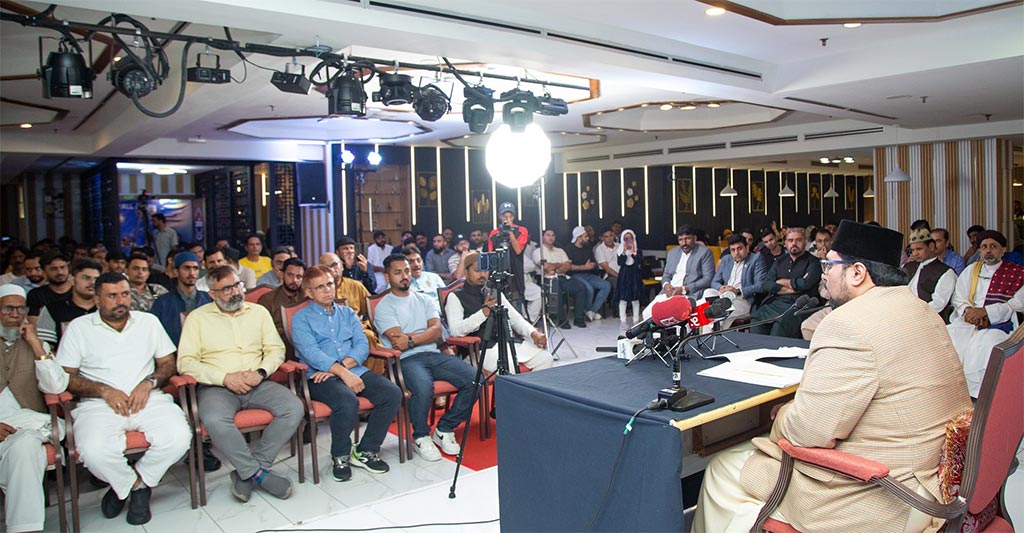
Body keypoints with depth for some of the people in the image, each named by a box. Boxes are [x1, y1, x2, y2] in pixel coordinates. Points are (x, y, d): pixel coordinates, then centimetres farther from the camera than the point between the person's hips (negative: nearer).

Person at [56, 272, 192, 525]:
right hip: (99, 404, -1)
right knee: (94, 451, -33)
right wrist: (104, 390, -10)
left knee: (178, 438, -27)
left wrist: (149, 383, -4)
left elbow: (168, 363, 16)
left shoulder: (149, 321, 16)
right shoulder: (78, 328, 10)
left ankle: (135, 483, 1)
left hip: (148, 399, 2)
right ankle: (137, 486, -1)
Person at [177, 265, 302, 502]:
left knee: (294, 408, -23)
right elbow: (186, 362, -3)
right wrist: (225, 378, -15)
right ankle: (259, 474, -18)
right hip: (217, 386, -3)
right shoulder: (197, 318, 6)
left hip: (257, 384, 3)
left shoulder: (258, 312, 15)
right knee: (214, 420, -36)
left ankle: (247, 472, -13)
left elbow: (276, 348, 11)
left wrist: (261, 372, -10)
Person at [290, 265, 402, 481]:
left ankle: (366, 451, -4)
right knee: (348, 401, -35)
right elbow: (311, 353, -9)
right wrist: (343, 373, -22)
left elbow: (363, 346, 7)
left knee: (392, 393, -20)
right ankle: (340, 457, -8)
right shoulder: (301, 319, 7)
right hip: (321, 378, -5)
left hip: (355, 371, 5)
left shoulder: (347, 313, 21)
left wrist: (341, 366, -12)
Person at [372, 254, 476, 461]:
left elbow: (437, 331, 3)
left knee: (474, 378, -18)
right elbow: (398, 340, -9)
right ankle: (421, 437, -8)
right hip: (406, 360, -5)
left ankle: (444, 429, 0)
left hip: (434, 354, 5)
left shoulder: (424, 300, 20)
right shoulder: (384, 307, 5)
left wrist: (411, 339, -10)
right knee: (423, 387, -38)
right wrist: (424, 335, -3)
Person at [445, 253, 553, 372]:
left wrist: (533, 332, -1)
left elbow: (515, 318, 18)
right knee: (509, 366, -33)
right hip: (482, 348, -6)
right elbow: (456, 331, -11)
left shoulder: (495, 293, 23)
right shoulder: (455, 297, 4)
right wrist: (483, 313, -20)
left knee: (545, 358, -12)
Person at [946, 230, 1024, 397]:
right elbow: (958, 298, 13)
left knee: (985, 346, -35)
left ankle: (976, 396, -28)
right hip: (968, 322, 4)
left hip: (998, 325, -4)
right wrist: (969, 311, -10)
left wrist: (984, 311, -15)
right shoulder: (971, 270, 20)